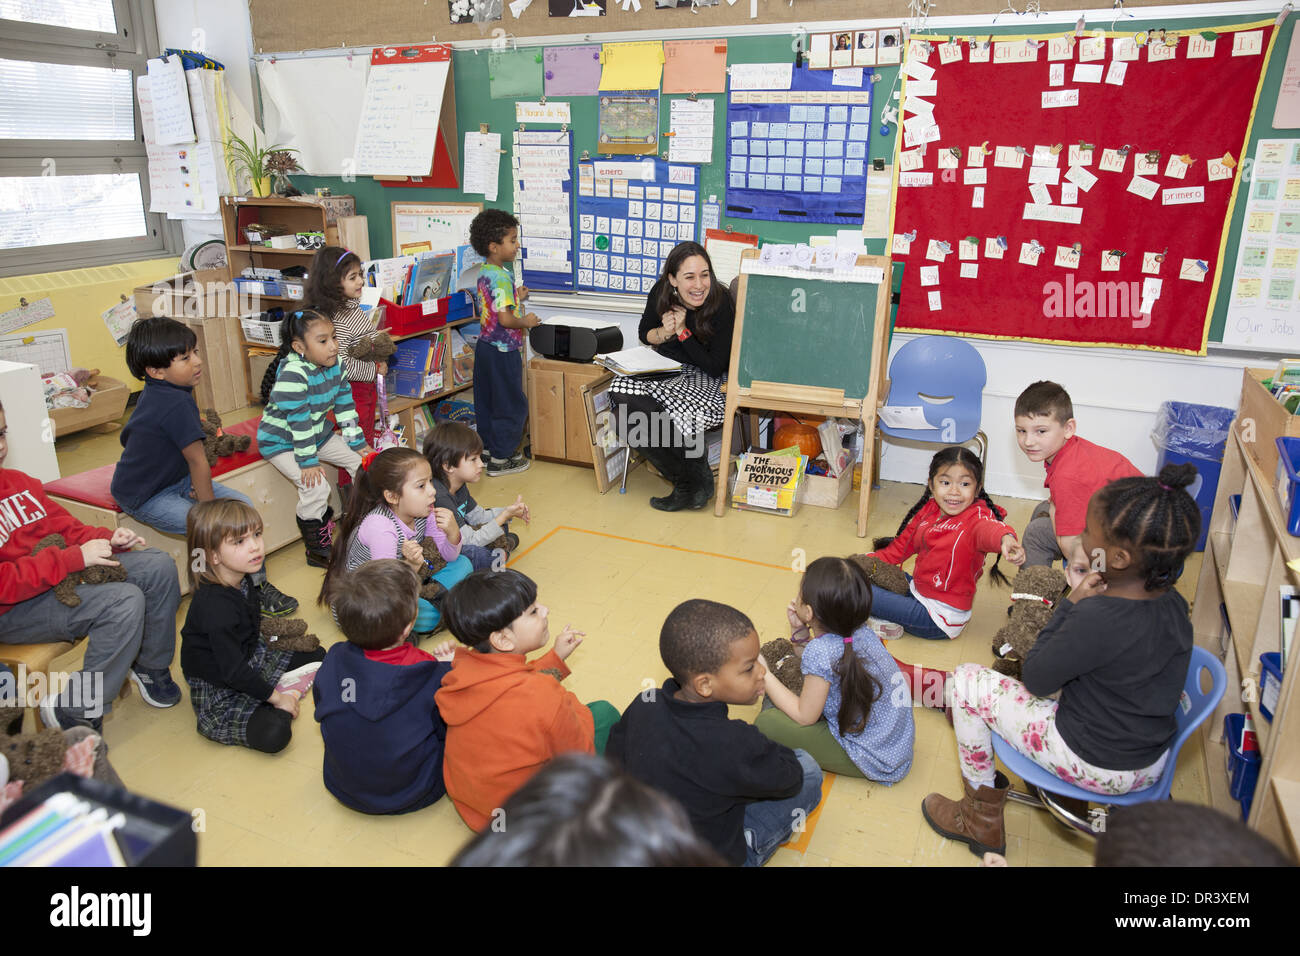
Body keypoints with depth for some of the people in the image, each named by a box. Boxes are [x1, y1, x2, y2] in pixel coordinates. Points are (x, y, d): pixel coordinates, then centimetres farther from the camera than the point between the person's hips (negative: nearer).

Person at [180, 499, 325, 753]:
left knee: (316, 656, 15)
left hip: (251, 660, 9)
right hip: (219, 692, -9)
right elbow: (233, 670, -29)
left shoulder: (242, 581, -4)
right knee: (273, 733, -28)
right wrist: (276, 697, -21)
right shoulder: (214, 605, -31)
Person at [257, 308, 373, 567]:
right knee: (316, 487, -23)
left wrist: (357, 442, 3)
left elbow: (344, 404, 3)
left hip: (317, 433, 8)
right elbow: (299, 422, -28)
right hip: (282, 441, -8)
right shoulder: (293, 374, -30)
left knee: (362, 461, 2)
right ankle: (317, 550, -6)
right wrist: (308, 461, -25)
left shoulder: (334, 364, -7)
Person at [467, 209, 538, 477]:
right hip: (503, 350, -9)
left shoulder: (484, 272, 7)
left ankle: (490, 446, 30)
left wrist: (515, 298, 11)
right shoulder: (502, 277, -22)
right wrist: (526, 322, -10)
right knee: (510, 404, 2)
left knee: (487, 401, 17)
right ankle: (500, 459, 9)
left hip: (486, 345, 9)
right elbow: (505, 320, -27)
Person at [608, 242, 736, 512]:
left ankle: (691, 484, -7)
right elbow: (643, 334, 12)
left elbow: (716, 368, -17)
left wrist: (682, 332, -19)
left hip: (704, 379, -6)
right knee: (622, 396, -23)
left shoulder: (722, 304, -19)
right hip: (666, 369, 6)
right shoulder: (662, 292, -6)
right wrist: (663, 333, -11)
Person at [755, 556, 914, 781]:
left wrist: (764, 675, -11)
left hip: (876, 761, -8)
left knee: (767, 722, -14)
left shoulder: (821, 651, -30)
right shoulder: (861, 632, -7)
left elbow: (804, 717, -17)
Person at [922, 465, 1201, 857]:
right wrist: (1082, 608, -2)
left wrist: (1070, 604, -16)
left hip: (1099, 766, -8)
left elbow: (1035, 679, -17)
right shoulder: (1173, 604, -6)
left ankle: (982, 818, 14)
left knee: (965, 681, -2)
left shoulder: (1097, 617, -33)